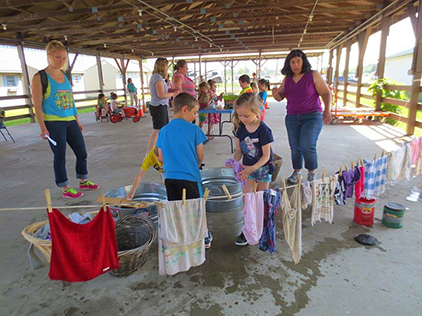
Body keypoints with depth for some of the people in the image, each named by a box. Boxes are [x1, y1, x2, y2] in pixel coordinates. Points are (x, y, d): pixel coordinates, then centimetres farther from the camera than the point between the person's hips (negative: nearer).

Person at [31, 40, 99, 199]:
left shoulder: (65, 76, 12)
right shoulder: (40, 77, -6)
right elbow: (37, 105, -9)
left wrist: (77, 120, 17)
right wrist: (43, 127, -16)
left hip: (70, 121, 6)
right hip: (53, 123, -6)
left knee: (82, 153, 10)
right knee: (60, 156, 2)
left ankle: (83, 181, 28)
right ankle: (65, 189, 15)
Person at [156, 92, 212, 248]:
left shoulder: (163, 131, 4)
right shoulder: (194, 129, -8)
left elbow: (161, 158, 9)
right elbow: (200, 156, -2)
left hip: (170, 178, 3)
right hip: (190, 178, -3)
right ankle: (204, 237, 33)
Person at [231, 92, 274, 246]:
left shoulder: (263, 130, -24)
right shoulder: (239, 128, -10)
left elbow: (266, 156, -21)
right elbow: (239, 150, -2)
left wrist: (252, 168, -33)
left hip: (263, 166, -3)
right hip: (247, 167, 3)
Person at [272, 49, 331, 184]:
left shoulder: (313, 75, -2)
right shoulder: (287, 79, 10)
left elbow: (326, 93, -2)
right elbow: (280, 97, 16)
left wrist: (327, 110, -15)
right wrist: (276, 93, -7)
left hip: (312, 117, -4)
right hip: (292, 118, 4)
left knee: (307, 146, -14)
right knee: (295, 147, 5)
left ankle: (312, 172, 10)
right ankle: (297, 171, 24)